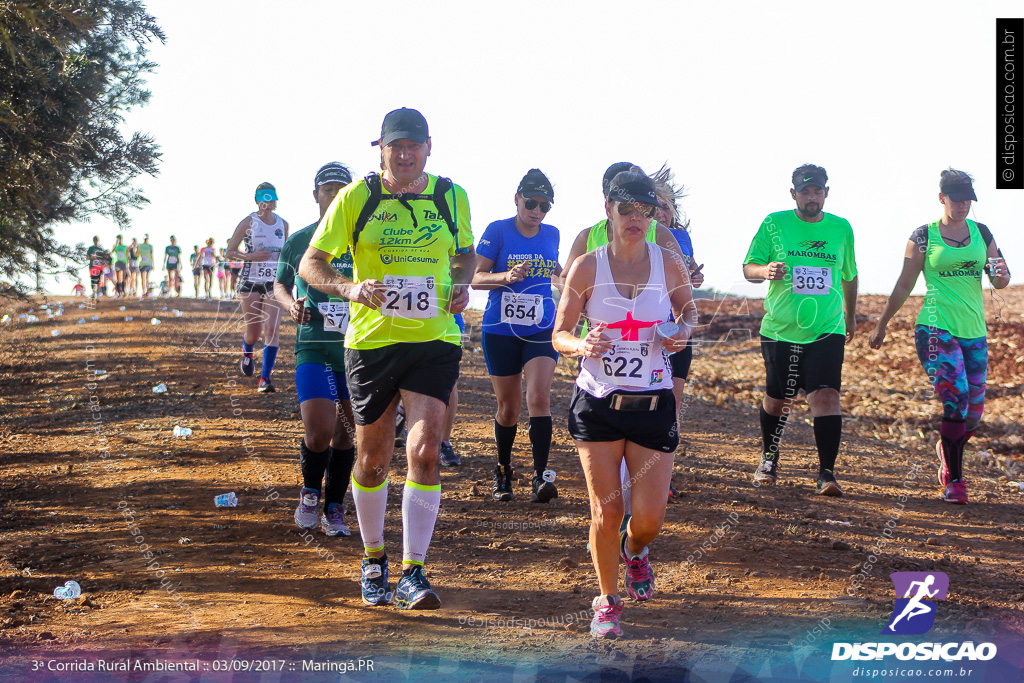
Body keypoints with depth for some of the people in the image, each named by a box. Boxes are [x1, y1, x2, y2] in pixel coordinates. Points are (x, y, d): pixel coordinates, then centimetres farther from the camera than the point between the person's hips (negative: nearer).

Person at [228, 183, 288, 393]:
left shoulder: (283, 224, 7)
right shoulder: (248, 223, -3)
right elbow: (230, 252, 0)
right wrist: (250, 256, -17)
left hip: (274, 284, 2)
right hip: (250, 283, -2)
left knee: (272, 328, -15)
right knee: (254, 333, 4)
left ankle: (265, 377, -11)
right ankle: (247, 351, 43)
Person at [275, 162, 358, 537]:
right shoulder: (298, 241, 4)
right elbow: (280, 284, 16)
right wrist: (291, 305, -4)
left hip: (358, 348, 2)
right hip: (313, 348, -2)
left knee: (346, 434, 6)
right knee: (319, 432, -14)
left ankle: (334, 510, 20)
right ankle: (310, 492, 14)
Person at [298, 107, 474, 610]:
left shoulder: (451, 197, 4)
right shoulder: (356, 198, -2)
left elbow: (465, 253, 21)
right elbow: (310, 263, 0)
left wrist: (461, 285, -1)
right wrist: (349, 288, -19)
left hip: (434, 341, 0)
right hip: (371, 340, 0)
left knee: (424, 451, -14)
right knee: (373, 457, 10)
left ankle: (412, 574, -8)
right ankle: (374, 559, 32)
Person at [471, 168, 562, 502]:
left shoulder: (551, 234, 7)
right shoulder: (498, 231, -6)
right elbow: (476, 278, -11)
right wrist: (507, 276, -26)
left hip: (542, 329, 2)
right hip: (501, 332, -2)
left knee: (539, 395, -18)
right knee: (509, 407, 6)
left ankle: (540, 476, -19)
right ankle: (503, 472, 28)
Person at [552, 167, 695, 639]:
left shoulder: (669, 264, -1)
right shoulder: (586, 268, -3)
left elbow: (688, 311, 17)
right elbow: (559, 335, 2)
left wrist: (682, 333, -6)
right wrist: (583, 345, -21)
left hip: (652, 403, 1)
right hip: (597, 404, -1)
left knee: (650, 516, -2)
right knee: (605, 510, -2)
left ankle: (634, 550, 35)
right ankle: (607, 600, 21)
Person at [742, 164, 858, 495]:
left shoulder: (841, 228, 6)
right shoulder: (774, 224, -1)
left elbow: (849, 276, 20)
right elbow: (748, 267, -2)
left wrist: (850, 316, 27)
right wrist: (765, 271, -25)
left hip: (827, 332, 0)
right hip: (780, 331, 0)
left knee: (826, 395, -16)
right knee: (776, 399, 11)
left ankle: (827, 472, -11)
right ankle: (769, 458, 37)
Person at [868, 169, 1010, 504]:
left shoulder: (981, 233, 11)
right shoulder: (923, 236, 1)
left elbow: (1001, 280, 14)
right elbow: (904, 285, 7)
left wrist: (1000, 274, -10)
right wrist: (882, 324, 10)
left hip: (974, 332, 4)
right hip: (936, 329, -4)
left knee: (973, 413, 5)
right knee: (956, 398, -21)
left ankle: (946, 449, 37)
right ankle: (953, 478, -11)